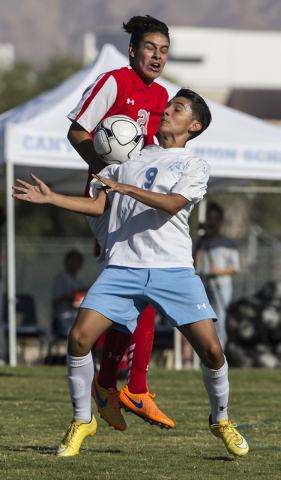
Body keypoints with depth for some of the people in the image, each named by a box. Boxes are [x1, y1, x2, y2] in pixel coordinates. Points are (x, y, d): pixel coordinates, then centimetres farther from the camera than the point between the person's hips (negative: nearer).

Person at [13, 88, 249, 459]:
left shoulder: (194, 166, 7)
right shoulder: (130, 157, 20)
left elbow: (172, 204, -12)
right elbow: (98, 205, 18)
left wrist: (126, 188, -22)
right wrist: (50, 198, 8)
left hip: (174, 270, -3)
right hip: (123, 267, 3)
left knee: (211, 348, -12)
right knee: (79, 337, -13)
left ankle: (221, 421, 14)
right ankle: (81, 421, 5)